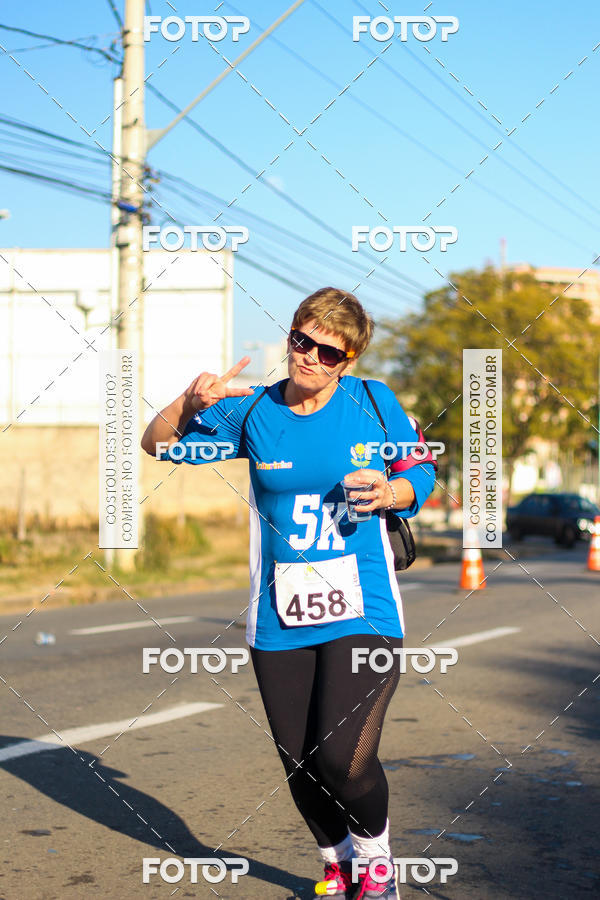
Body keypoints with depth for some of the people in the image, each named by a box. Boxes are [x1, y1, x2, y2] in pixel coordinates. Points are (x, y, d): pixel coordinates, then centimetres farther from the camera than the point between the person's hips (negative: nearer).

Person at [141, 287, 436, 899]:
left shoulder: (374, 403, -1)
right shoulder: (251, 412, 1)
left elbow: (422, 470, 11)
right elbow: (158, 445, 4)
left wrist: (391, 493, -11)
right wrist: (191, 403, -17)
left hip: (363, 613, -2)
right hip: (279, 620, 2)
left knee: (344, 758, -15)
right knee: (301, 768, 6)